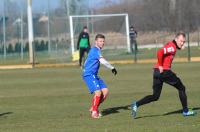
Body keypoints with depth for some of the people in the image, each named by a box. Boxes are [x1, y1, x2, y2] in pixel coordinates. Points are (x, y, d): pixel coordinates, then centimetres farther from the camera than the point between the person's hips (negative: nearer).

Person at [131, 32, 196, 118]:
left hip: (156, 72, 9)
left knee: (155, 96, 9)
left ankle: (136, 104, -7)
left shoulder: (170, 45, 19)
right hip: (164, 71, -9)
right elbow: (160, 53, -26)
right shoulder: (172, 47, -11)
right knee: (181, 88, 9)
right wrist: (160, 66, -18)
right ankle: (185, 111, 15)